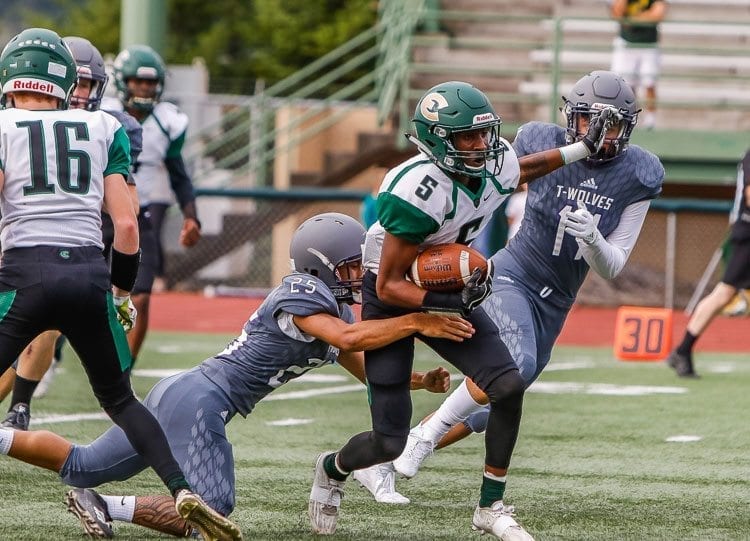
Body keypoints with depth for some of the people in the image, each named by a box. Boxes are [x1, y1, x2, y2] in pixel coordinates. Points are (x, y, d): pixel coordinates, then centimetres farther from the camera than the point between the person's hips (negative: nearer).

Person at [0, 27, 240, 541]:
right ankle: (183, 492, 2)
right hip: (90, 275, 3)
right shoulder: (102, 129, 13)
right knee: (120, 399, 18)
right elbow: (126, 224, 8)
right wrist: (121, 290, 20)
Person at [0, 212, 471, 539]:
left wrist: (420, 381, 7)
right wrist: (417, 323, -29)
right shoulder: (300, 295, -13)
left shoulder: (336, 307, 16)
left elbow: (368, 370, 21)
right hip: (199, 401, -10)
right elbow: (348, 338, -30)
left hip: (175, 394, 10)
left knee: (83, 467, 16)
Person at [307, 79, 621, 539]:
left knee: (509, 386, -14)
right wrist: (452, 304, -39)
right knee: (390, 443, -6)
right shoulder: (419, 193, -34)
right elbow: (389, 286, -27)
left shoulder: (498, 166, -13)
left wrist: (584, 148, 14)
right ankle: (333, 469, 31)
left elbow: (523, 169, 18)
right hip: (393, 299, -6)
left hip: (450, 290, 6)